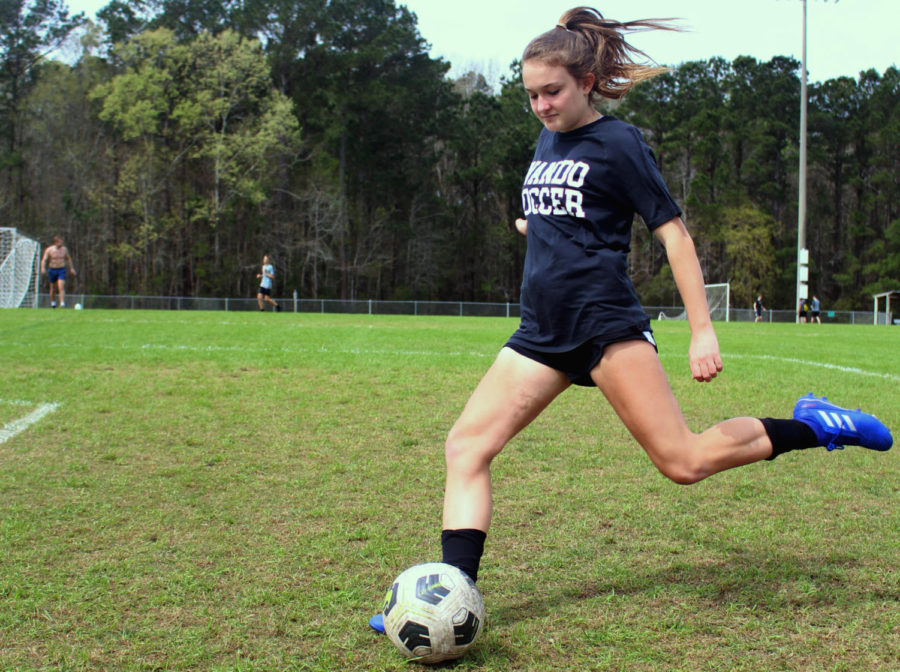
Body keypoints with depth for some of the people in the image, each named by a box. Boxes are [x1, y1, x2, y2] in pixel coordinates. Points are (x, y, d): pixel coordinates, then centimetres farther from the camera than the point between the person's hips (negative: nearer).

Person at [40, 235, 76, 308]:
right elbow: (44, 260, -14)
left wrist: (71, 268, 15)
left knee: (61, 287, -16)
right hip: (52, 270, 0)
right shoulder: (49, 250, -8)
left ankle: (62, 304, -24)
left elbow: (68, 259, 16)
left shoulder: (64, 249, 1)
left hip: (61, 270, 0)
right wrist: (43, 268, -31)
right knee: (53, 288, 11)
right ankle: (53, 302, 33)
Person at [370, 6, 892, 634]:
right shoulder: (547, 141, 17)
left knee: (684, 461, -14)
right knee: (465, 447, -7)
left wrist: (703, 331, -12)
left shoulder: (617, 142, -4)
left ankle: (812, 425, 9)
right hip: (542, 331, 7)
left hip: (606, 322, -7)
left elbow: (674, 234, -7)